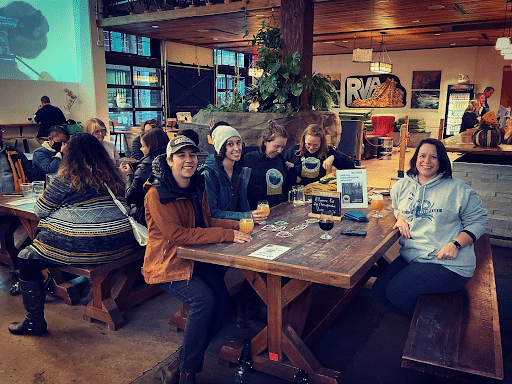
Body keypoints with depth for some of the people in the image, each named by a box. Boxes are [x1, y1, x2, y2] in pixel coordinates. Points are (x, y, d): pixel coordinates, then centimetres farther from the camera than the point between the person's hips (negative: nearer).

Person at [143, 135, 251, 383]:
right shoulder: (157, 194, -18)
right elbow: (177, 234, -26)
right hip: (166, 263, -7)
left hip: (193, 259, 7)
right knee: (204, 299, -26)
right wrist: (226, 235, -28)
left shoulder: (197, 187, 6)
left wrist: (238, 224, -5)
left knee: (221, 296, -13)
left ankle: (183, 362, 7)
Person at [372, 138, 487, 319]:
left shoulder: (458, 189, -3)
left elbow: (478, 221, -2)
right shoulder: (402, 186, 10)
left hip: (448, 263, -6)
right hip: (411, 256, 6)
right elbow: (394, 207, 29)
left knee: (396, 292, -21)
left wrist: (456, 244, -17)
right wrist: (399, 217, 5)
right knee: (379, 289, -7)